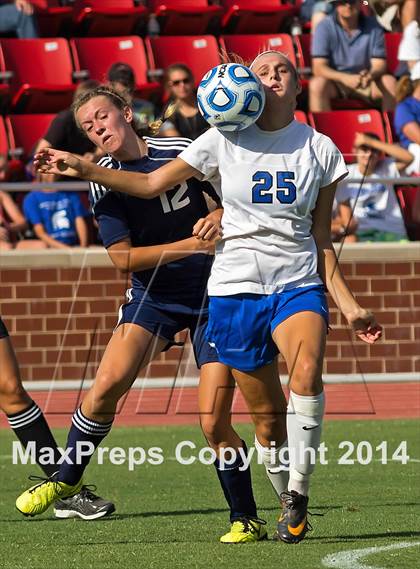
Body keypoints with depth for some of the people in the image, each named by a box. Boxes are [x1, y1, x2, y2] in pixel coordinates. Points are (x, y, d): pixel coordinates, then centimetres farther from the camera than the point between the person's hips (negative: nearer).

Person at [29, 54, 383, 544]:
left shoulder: (320, 149, 7)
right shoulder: (225, 140, 4)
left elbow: (321, 240, 12)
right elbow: (151, 184, 9)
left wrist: (349, 307, 8)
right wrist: (83, 168, 0)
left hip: (299, 283, 0)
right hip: (235, 287, 1)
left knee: (306, 371, -30)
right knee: (268, 418, 0)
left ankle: (298, 493, -23)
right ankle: (289, 506, 20)